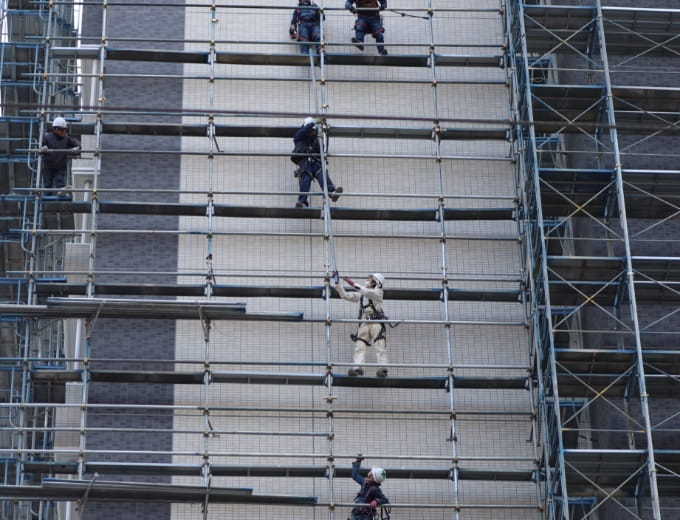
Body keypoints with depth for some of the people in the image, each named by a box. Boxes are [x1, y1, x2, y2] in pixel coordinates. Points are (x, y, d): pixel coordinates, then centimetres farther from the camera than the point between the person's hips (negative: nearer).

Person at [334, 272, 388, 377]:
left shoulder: (378, 292, 6)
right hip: (364, 324, 6)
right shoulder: (360, 294, 25)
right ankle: (357, 368, -20)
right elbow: (345, 295, 25)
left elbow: (367, 292, -15)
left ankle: (383, 368, -21)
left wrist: (352, 283, -14)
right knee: (359, 346, -10)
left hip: (376, 322, -6)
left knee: (380, 346, -15)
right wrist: (337, 283, 18)